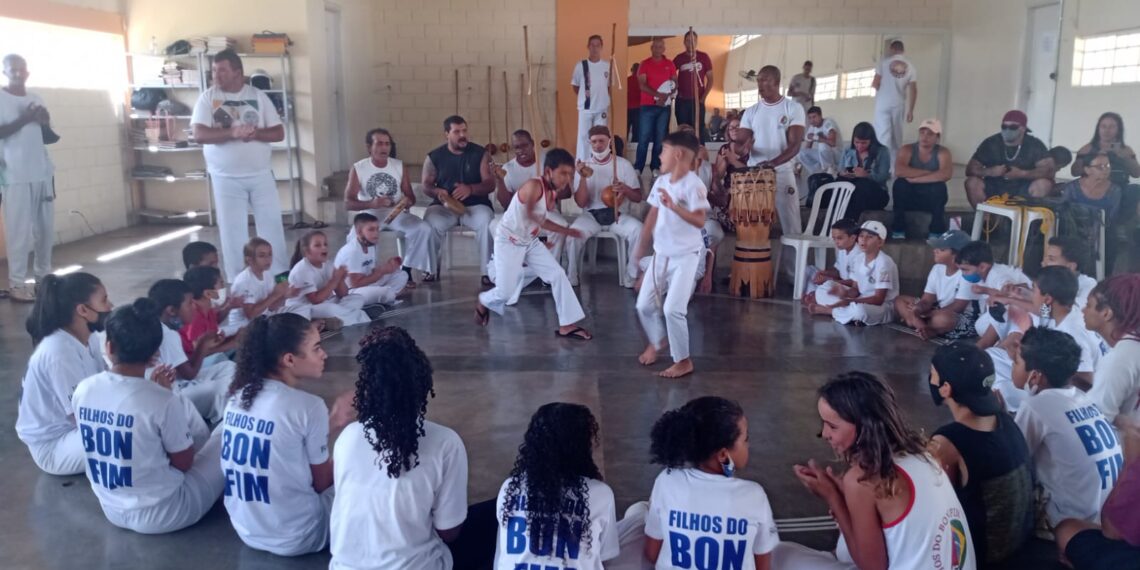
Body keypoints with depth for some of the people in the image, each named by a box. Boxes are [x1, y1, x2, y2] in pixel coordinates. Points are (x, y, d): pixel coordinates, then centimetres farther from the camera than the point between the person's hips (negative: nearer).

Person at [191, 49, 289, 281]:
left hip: (261, 174, 1)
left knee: (272, 225, 5)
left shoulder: (258, 96, 3)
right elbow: (199, 135, -11)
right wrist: (232, 133, -25)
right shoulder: (208, 98, -1)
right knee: (232, 231, 3)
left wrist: (256, 133, -19)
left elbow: (278, 133, 1)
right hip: (226, 178, -1)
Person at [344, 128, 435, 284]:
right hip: (370, 214, -2)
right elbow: (348, 203, -10)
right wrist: (371, 204, -30)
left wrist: (407, 201, -20)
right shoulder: (357, 168, -3)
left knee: (423, 229, -25)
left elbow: (411, 197, 7)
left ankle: (406, 270, -10)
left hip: (396, 213, 2)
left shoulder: (399, 165, 5)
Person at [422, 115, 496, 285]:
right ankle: (430, 270, -11)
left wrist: (470, 189, -25)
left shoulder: (480, 153, 2)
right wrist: (437, 191, -20)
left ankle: (488, 271, -23)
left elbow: (490, 184, -4)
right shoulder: (434, 156, 5)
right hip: (444, 206, 1)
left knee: (486, 221, -34)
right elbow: (426, 185, 5)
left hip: (475, 205, -1)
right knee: (430, 222, -31)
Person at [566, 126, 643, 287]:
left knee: (638, 230, -29)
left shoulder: (623, 164, 3)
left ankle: (632, 277, -13)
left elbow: (638, 197, 4)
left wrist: (625, 189, -18)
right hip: (591, 214, 0)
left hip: (618, 214, 0)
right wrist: (583, 178, -17)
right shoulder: (583, 166, 5)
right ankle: (571, 278, -12)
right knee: (574, 232, -30)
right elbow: (581, 203, -3)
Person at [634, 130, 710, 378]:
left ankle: (683, 361, 5)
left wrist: (674, 206, -34)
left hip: (686, 255, -7)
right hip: (661, 254, 7)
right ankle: (656, 341, 38)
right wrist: (642, 244, 18)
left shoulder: (694, 185, -17)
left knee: (673, 309, -13)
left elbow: (700, 221, -26)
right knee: (644, 305, 10)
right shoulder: (661, 182, 4)